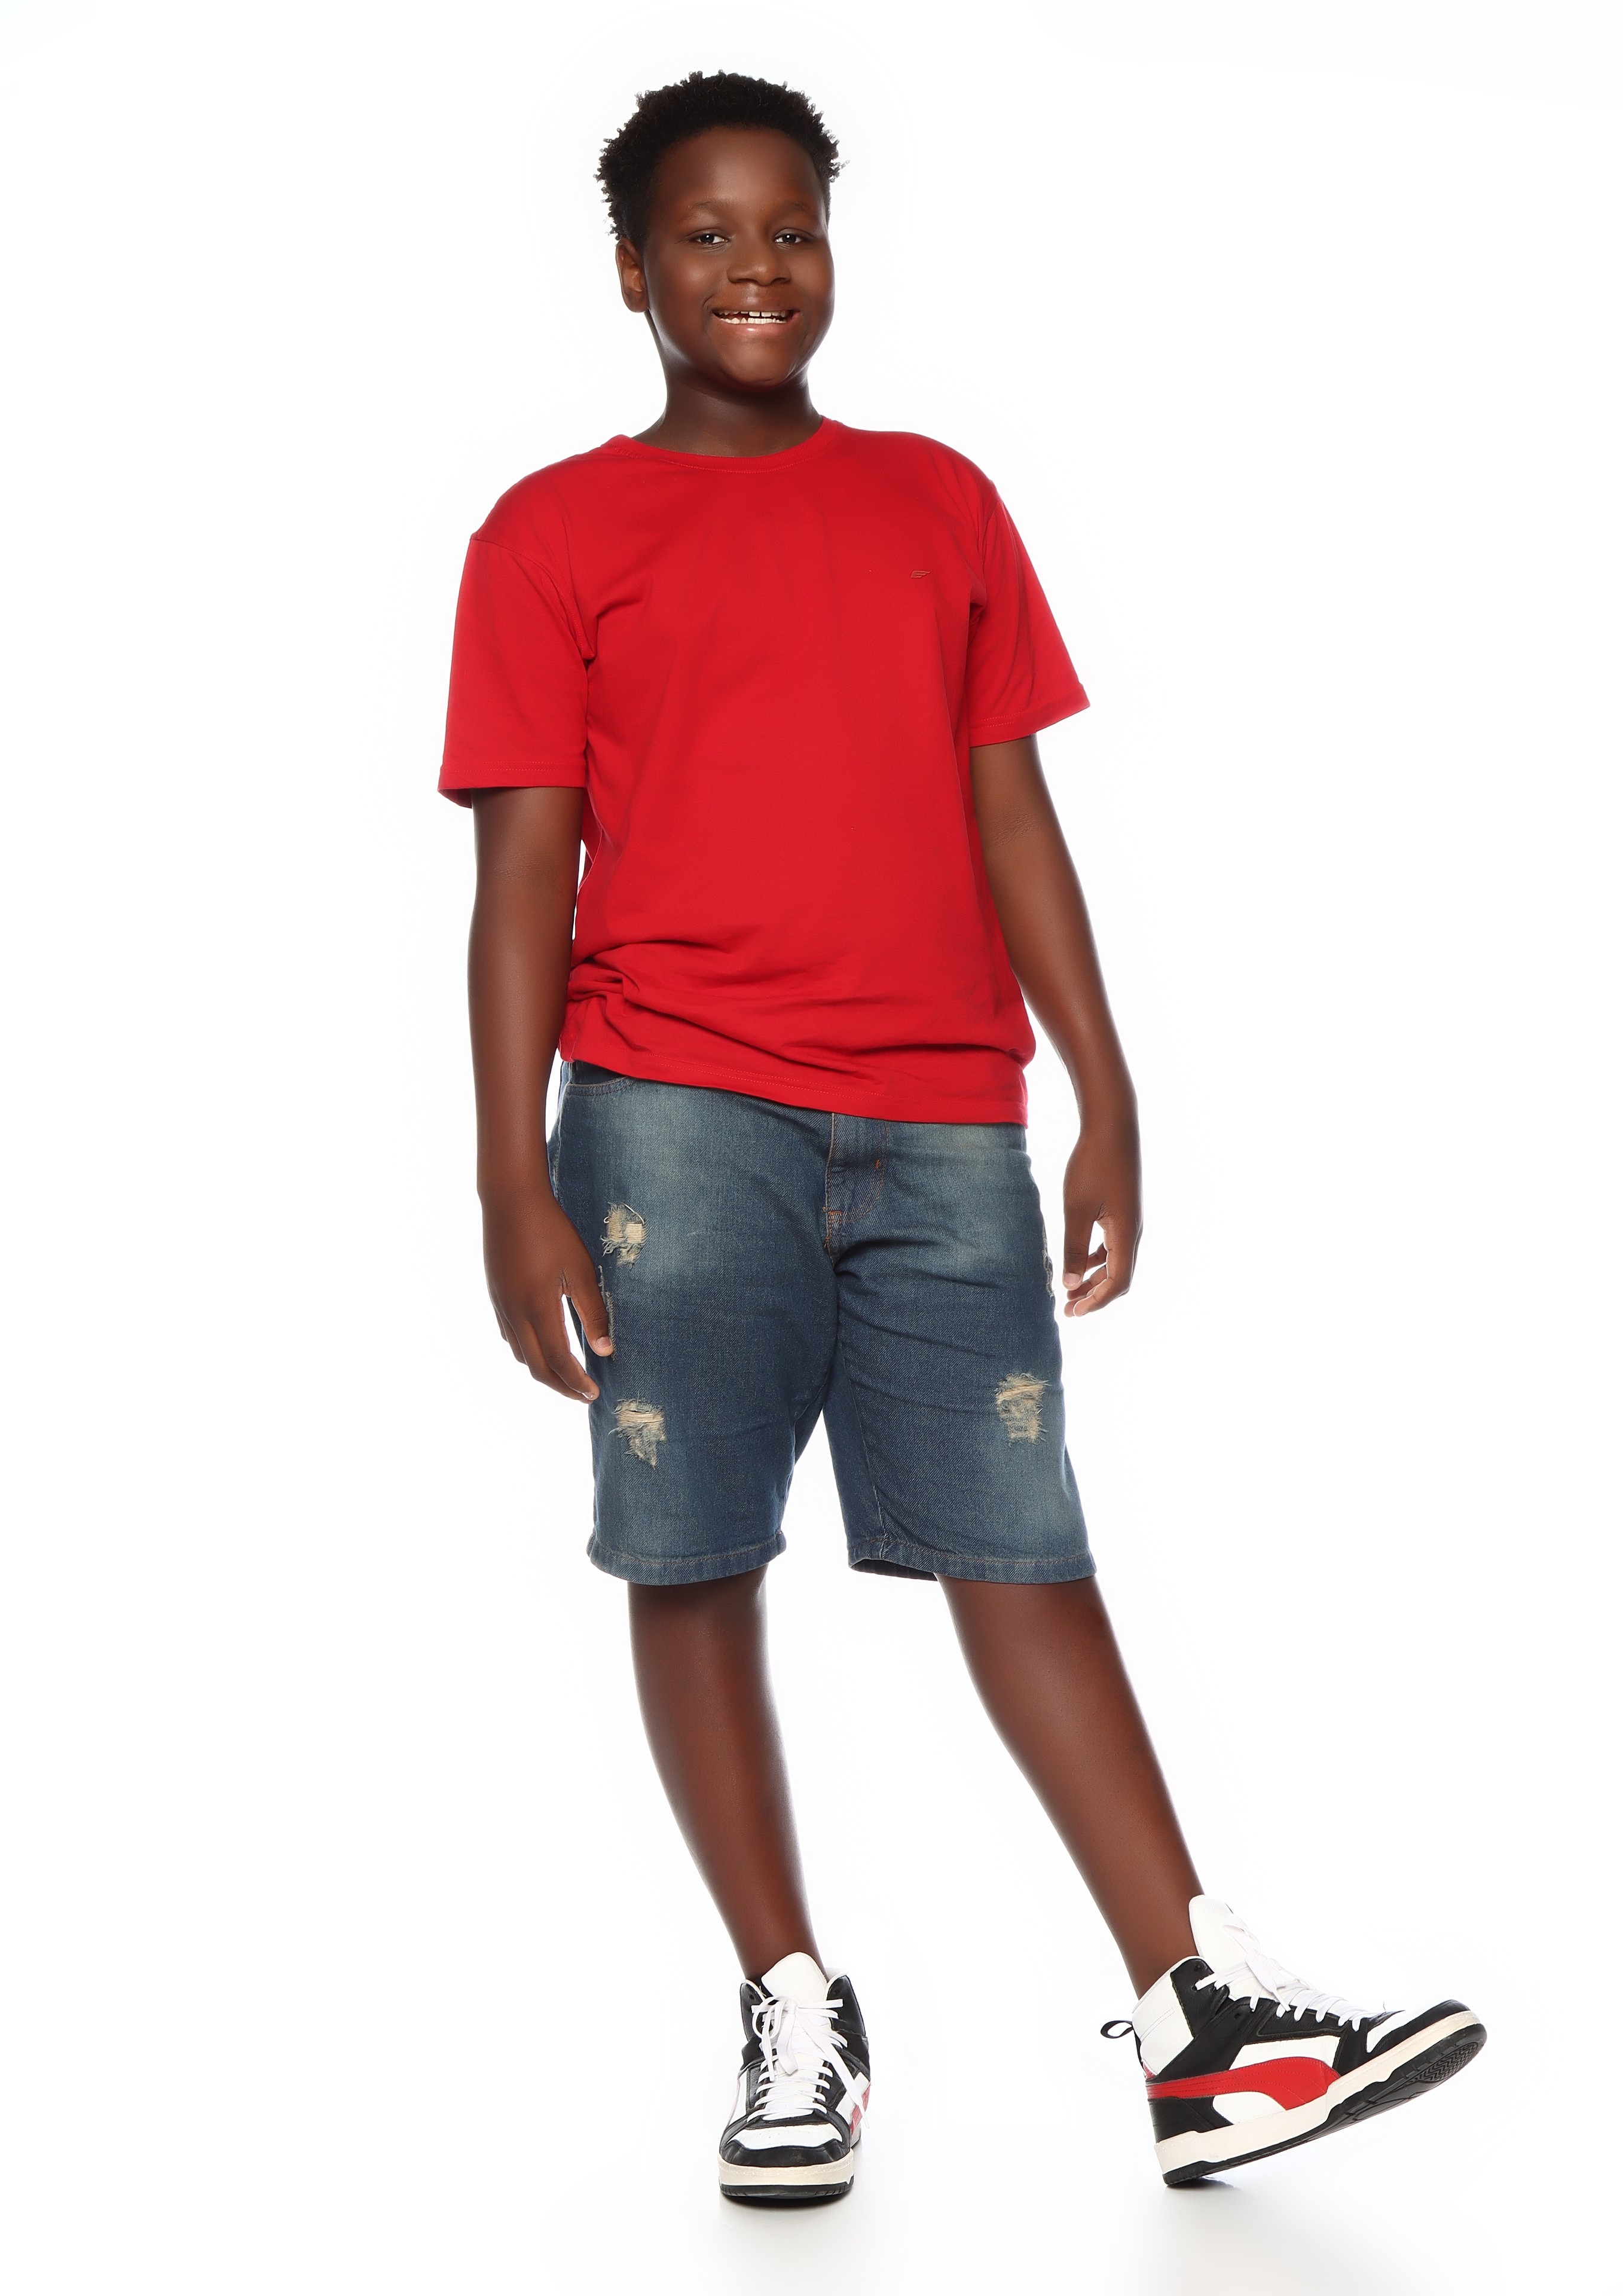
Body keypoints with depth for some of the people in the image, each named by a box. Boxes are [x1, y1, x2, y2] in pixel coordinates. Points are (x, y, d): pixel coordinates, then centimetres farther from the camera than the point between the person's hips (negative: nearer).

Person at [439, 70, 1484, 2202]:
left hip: (946, 1125, 2)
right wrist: (514, 1184, -6)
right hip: (677, 1118, -2)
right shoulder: (555, 535, 7)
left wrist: (1107, 1100, 8)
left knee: (1026, 1551, 2)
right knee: (693, 1557, 0)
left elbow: (1012, 816, 14)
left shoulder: (939, 502, 16)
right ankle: (795, 2009, 15)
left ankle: (1206, 2021, 5)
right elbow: (524, 868, 1)